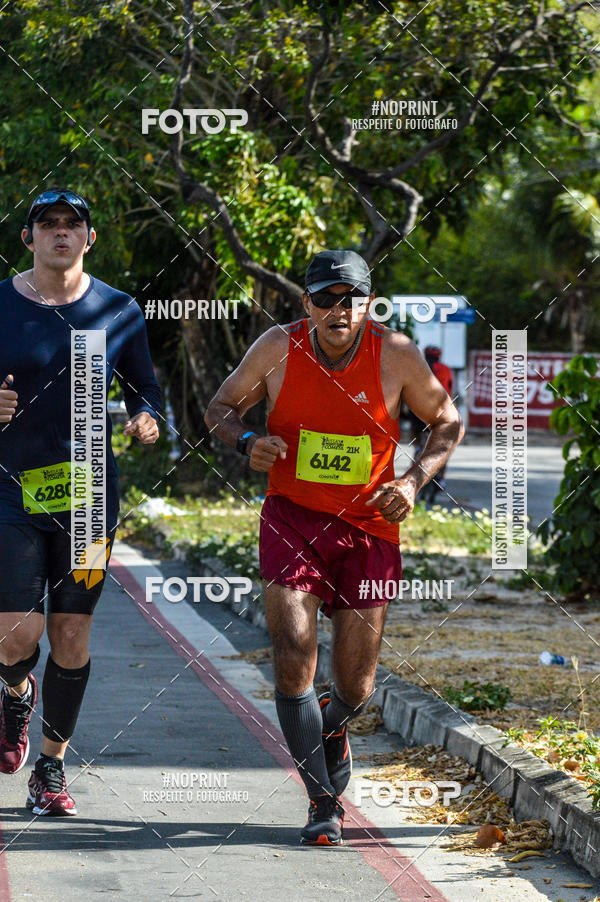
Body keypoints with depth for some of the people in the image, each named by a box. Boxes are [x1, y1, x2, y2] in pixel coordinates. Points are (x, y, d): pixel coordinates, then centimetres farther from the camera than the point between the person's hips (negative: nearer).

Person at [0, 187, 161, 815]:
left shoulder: (117, 311, 4)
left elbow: (145, 388, 14)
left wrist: (147, 420, -7)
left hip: (89, 495, 1)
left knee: (71, 635, 2)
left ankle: (52, 766, 17)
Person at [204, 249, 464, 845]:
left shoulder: (395, 355, -9)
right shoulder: (279, 348, -8)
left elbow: (448, 422, 6)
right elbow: (220, 407, 6)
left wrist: (413, 482, -9)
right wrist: (247, 442, -15)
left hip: (368, 527, 0)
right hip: (292, 519, 0)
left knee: (355, 688, 4)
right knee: (293, 659, -16)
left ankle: (331, 731, 42)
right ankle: (324, 802, -2)